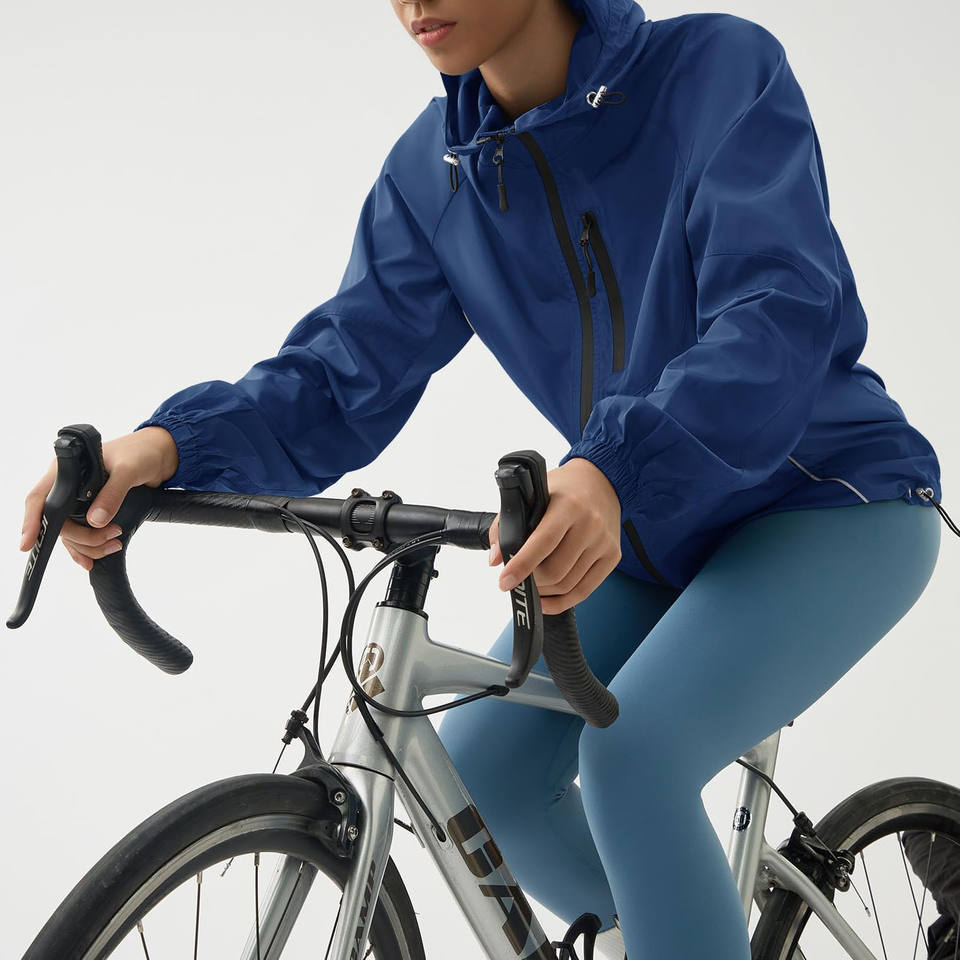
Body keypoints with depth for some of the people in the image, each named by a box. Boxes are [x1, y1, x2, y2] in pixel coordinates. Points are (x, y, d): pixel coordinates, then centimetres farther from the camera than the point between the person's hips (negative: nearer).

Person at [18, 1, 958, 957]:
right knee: (481, 774, -7)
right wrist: (170, 442, -31)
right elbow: (346, 373, -10)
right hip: (655, 529, 6)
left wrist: (616, 468, -51)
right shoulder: (430, 172, -4)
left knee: (630, 752, -27)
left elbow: (781, 310, -33)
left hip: (833, 501, -5)